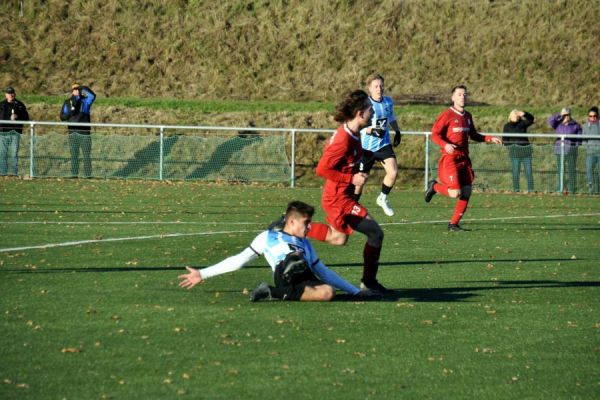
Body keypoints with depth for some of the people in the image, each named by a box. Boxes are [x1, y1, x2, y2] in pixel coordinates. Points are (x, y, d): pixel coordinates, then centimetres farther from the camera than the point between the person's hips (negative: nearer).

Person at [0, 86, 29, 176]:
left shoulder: (20, 105, 11)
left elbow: (26, 118, 9)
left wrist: (17, 117, -9)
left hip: (15, 132, 0)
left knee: (14, 154, -3)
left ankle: (14, 173, -1)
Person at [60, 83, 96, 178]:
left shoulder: (85, 100, 6)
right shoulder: (67, 102, 12)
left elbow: (93, 95, -15)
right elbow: (62, 116, 8)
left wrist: (84, 88, -23)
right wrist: (70, 113, -10)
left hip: (84, 132, -2)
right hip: (73, 132, 2)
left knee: (86, 155, -3)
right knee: (74, 155, 4)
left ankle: (88, 175, -1)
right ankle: (74, 174, 8)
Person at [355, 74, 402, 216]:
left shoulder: (388, 102, 1)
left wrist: (397, 132, 20)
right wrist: (372, 131, -34)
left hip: (384, 145, 4)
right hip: (366, 146, -4)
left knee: (393, 172, -14)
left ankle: (383, 198, 10)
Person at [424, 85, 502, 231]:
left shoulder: (467, 116, 14)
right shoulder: (447, 115, -8)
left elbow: (473, 135, 27)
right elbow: (434, 135, -10)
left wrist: (490, 139, 14)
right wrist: (445, 145, -29)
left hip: (464, 159, 7)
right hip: (450, 159, -7)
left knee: (466, 193, 1)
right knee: (455, 193, -16)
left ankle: (454, 224, 12)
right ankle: (434, 187, 15)